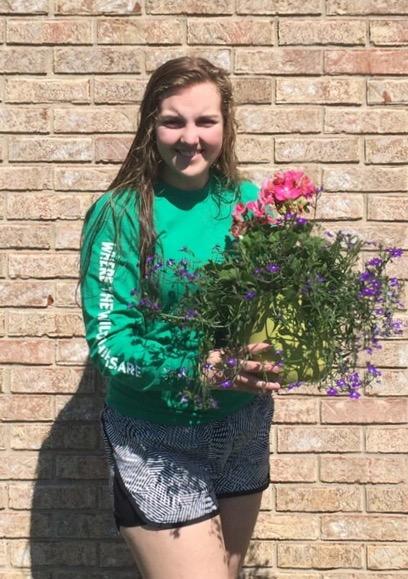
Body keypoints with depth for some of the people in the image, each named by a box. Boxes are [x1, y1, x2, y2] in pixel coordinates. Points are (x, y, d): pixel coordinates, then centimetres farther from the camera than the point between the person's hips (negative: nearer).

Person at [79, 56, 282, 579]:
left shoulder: (249, 201, -1)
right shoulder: (120, 214, -14)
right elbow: (108, 343, -16)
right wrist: (201, 371, -30)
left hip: (245, 429, 5)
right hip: (158, 442, -5)